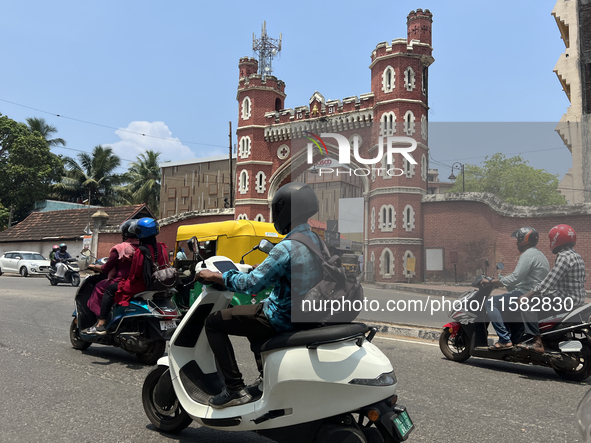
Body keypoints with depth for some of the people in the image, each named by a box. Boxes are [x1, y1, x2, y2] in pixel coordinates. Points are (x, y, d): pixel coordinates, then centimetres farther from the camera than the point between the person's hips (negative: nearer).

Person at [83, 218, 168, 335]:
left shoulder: (141, 251, -17)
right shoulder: (161, 248, 4)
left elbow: (134, 275, -14)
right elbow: (164, 267, 13)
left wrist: (128, 281, 5)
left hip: (142, 285, -8)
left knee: (109, 289, 4)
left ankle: (100, 325, -1)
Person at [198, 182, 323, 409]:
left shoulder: (287, 248, -25)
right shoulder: (315, 240, 4)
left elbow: (251, 284, -27)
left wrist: (216, 276, -14)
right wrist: (261, 268, 25)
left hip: (282, 318, -9)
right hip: (303, 314, 9)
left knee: (214, 323, -2)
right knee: (252, 312, 35)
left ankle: (235, 388, -2)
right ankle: (266, 377, 36)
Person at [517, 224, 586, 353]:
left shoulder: (564, 257, -18)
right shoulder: (577, 256, 14)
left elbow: (548, 282, -23)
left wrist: (527, 296, -16)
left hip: (567, 300, -10)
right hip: (578, 299, 10)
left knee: (527, 303, -11)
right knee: (535, 300, 25)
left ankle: (538, 342, -17)